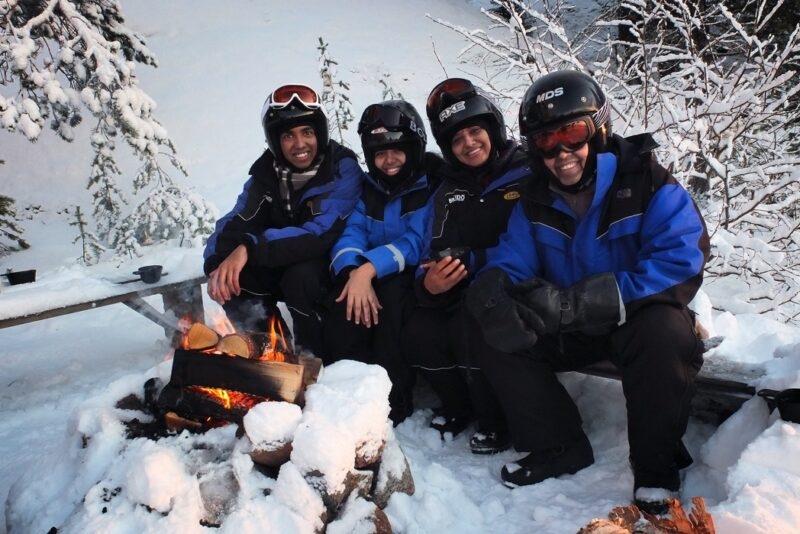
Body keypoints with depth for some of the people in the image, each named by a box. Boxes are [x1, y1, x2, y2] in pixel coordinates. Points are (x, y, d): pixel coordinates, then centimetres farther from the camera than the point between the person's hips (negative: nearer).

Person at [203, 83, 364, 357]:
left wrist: (251, 248, -40)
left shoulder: (343, 168, -20)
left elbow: (322, 233, -32)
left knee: (301, 275, -35)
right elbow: (235, 222, -9)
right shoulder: (266, 171, -4)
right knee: (231, 271, -18)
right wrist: (216, 265, -31)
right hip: (282, 265, 5)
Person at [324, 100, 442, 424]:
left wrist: (370, 268, -31)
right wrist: (354, 271, -24)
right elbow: (351, 236, -1)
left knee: (390, 294, -36)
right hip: (368, 278, 4)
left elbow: (418, 243, -16)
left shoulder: (433, 187, -3)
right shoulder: (369, 190, 12)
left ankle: (393, 400, -28)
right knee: (340, 316, -28)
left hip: (417, 279, -3)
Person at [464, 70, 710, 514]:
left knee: (664, 331, -37)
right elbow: (506, 265, -5)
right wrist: (493, 294, -34)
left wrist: (576, 300, -37)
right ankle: (559, 446, 1)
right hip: (573, 329, 4)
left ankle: (656, 466, -13)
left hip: (640, 318, -4)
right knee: (492, 338, -15)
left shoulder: (648, 184, -17)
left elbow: (681, 265, -28)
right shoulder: (535, 202, -1)